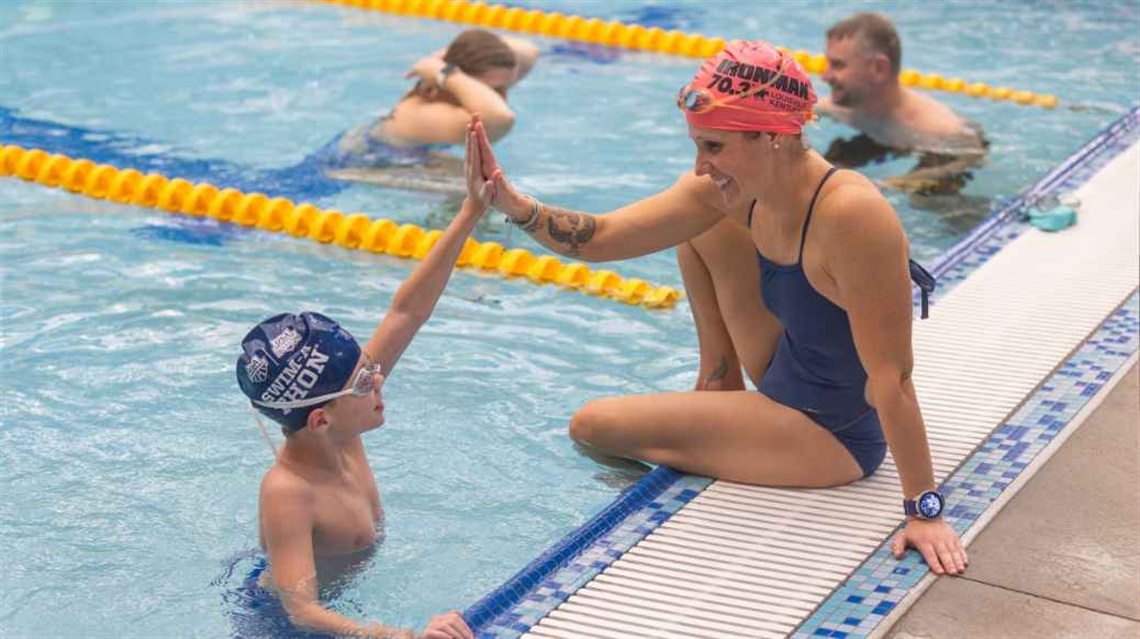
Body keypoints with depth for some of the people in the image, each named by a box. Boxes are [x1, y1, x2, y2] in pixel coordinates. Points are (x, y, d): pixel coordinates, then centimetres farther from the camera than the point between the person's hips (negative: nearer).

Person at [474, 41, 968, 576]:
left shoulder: (851, 214, -33)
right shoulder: (729, 190, -10)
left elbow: (891, 376, -30)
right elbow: (602, 237, -8)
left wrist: (924, 509, -26)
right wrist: (513, 205, -25)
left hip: (833, 436, -8)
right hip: (787, 384, 8)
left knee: (592, 425, -6)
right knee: (700, 224, 12)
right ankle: (717, 392, 21)